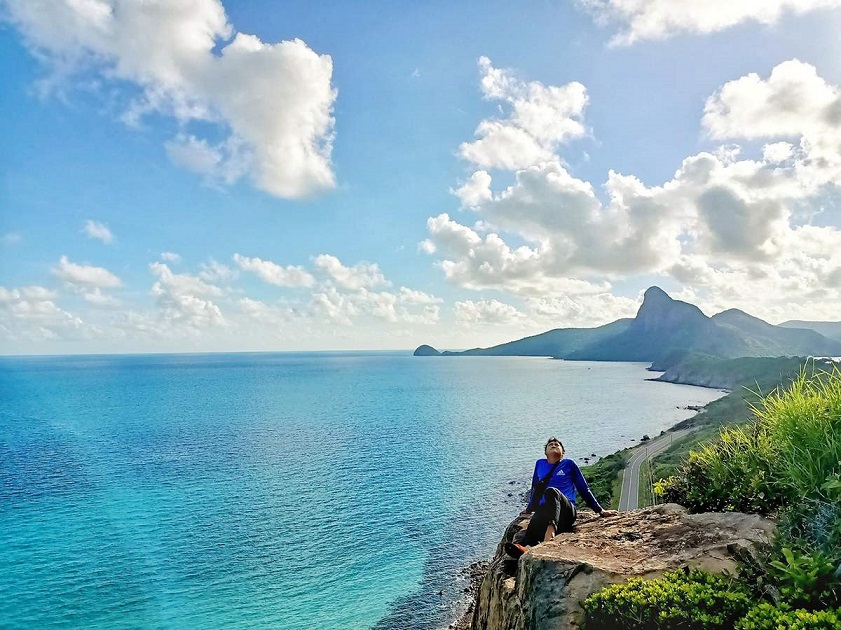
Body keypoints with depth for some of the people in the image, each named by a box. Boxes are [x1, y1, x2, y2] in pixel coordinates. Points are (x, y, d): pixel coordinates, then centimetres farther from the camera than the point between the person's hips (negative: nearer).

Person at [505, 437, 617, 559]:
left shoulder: (569, 464, 18)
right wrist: (529, 509, 44)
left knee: (551, 491, -38)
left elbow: (584, 489, 19)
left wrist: (600, 511, 16)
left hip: (566, 512, -2)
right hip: (543, 513, 2)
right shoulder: (539, 464, 26)